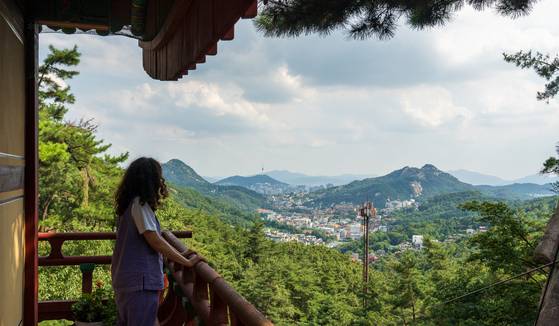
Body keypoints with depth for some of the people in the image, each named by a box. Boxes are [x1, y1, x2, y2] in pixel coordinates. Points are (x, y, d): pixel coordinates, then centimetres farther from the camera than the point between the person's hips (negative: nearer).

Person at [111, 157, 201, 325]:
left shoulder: (128, 204, 12)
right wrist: (188, 262, -13)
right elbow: (155, 241, -18)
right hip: (140, 281, -10)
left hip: (124, 278, 10)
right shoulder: (140, 204, -15)